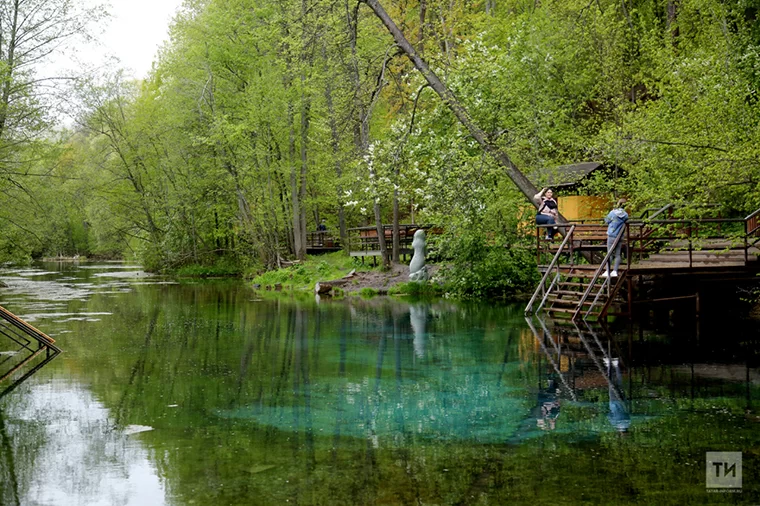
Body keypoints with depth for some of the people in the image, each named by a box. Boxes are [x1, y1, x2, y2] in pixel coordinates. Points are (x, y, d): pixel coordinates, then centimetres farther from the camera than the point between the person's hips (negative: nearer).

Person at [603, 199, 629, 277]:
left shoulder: (612, 213, -12)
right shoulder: (625, 215, -4)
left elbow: (606, 221, 2)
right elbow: (625, 224, 8)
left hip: (611, 236, -3)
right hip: (620, 237, 3)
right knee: (617, 254, 9)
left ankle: (607, 271, 3)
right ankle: (615, 271, 9)